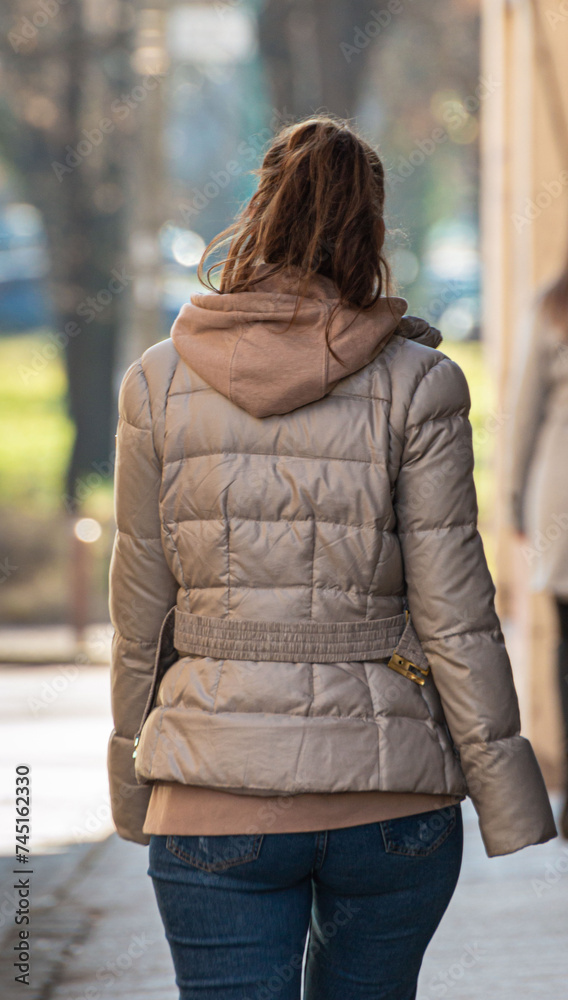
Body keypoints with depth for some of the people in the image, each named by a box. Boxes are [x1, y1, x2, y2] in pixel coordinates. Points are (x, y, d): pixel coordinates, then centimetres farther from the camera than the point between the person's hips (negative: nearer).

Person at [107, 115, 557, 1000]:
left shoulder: (161, 381, 0)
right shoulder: (415, 385, -5)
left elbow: (142, 612, 5)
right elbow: (452, 614, -6)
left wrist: (134, 792, 16)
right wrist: (511, 809, 0)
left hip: (218, 792, 0)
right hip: (388, 792, 0)